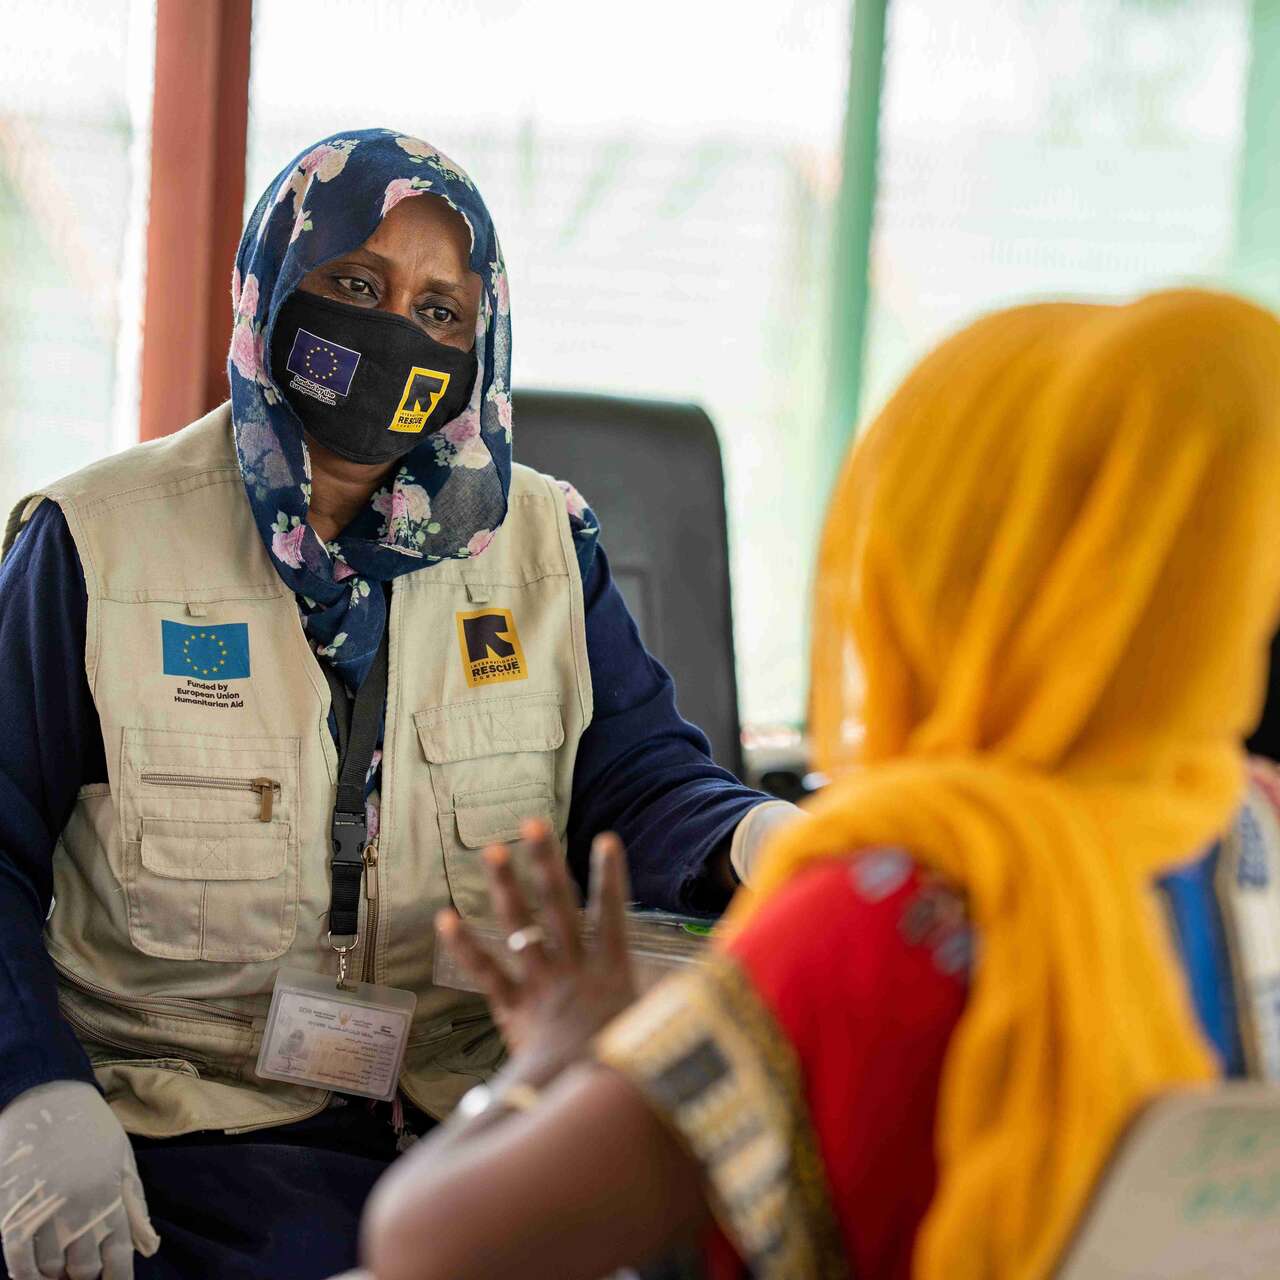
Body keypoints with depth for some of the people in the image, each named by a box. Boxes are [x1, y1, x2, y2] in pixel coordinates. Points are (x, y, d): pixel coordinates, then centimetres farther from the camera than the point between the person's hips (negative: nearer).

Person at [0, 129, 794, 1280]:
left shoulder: (542, 545, 11)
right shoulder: (94, 547, 0)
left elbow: (635, 776, 5)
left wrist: (751, 840, -19)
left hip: (477, 1107, 3)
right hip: (190, 1124, -3)